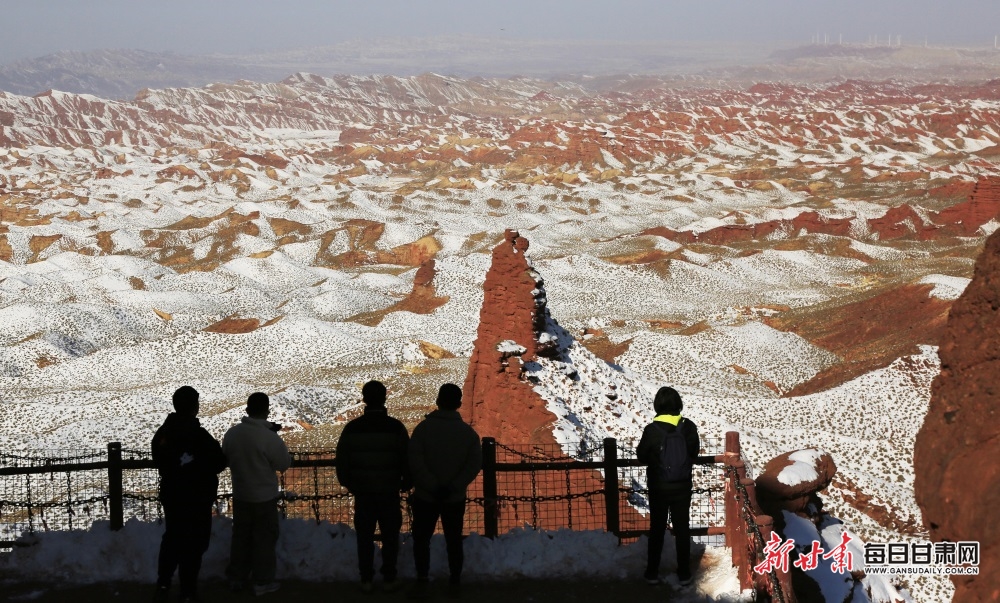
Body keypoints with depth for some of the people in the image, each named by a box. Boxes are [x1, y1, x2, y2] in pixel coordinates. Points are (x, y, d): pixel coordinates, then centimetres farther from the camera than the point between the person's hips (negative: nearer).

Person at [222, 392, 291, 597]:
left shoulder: (232, 433, -7)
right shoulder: (270, 437, -23)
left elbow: (226, 457, 7)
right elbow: (284, 464, -11)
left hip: (240, 495, 5)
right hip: (264, 496, -5)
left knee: (240, 536, 17)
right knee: (265, 538, 8)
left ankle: (237, 578, 25)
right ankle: (263, 581, 14)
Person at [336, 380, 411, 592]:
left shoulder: (352, 428, -6)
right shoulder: (396, 428, -11)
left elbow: (341, 460, 2)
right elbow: (407, 459, -5)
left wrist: (347, 482, 18)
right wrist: (406, 483, 12)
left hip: (362, 491, 1)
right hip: (389, 492, -1)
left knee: (364, 537, 10)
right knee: (390, 536, 9)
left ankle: (366, 580, 13)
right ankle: (389, 579, 12)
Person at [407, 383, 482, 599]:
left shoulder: (424, 428, -9)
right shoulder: (468, 432, -2)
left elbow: (415, 462, -17)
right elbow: (475, 464, -8)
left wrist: (433, 486, -17)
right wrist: (453, 487, -13)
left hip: (425, 497, -2)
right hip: (455, 498, 2)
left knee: (421, 538, 5)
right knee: (454, 540, 13)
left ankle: (422, 583, -3)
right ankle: (455, 582, 17)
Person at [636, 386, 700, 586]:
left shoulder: (652, 430, -19)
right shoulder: (689, 427, -13)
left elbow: (642, 455, -6)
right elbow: (694, 452, 1)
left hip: (658, 487, -1)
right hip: (682, 486, 1)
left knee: (657, 528, 12)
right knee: (682, 528, 12)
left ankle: (652, 573, 17)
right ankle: (684, 573, 17)